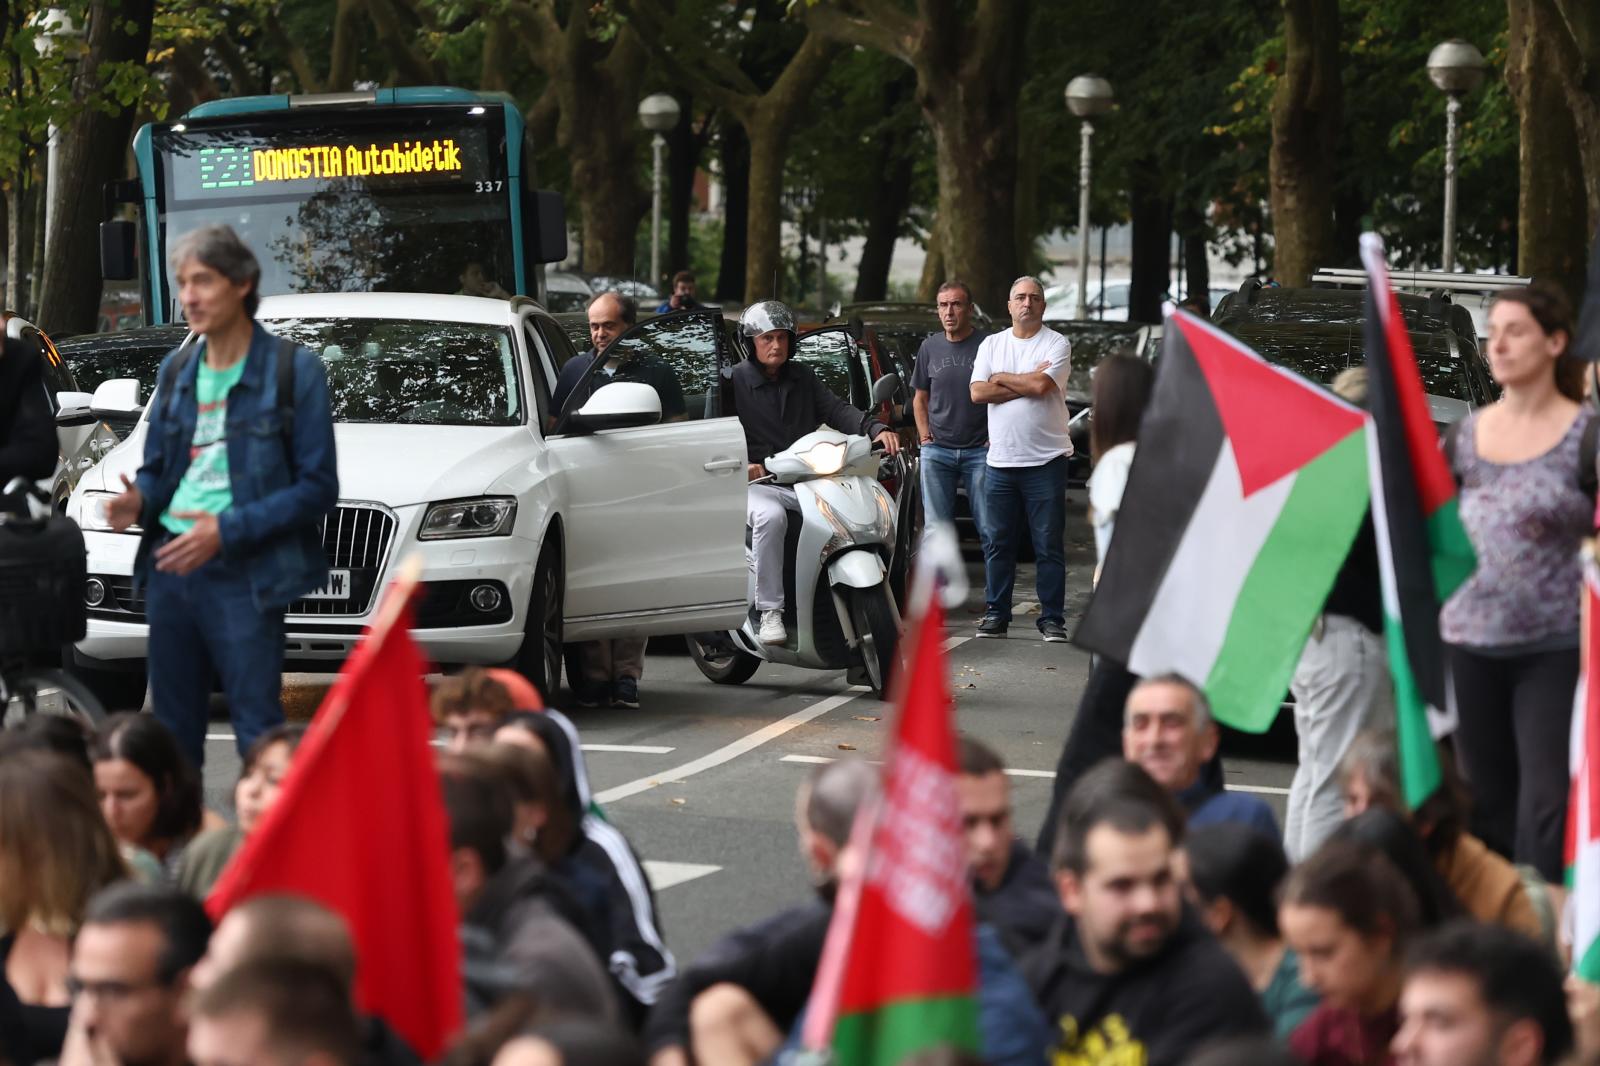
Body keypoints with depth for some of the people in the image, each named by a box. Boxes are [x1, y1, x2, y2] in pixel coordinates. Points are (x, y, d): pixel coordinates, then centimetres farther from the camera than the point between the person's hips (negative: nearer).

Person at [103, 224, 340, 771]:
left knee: (258, 732, -8)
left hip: (242, 574, -6)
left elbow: (318, 485, -8)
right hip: (169, 563, 6)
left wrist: (229, 531, -17)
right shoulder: (177, 371, 13)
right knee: (173, 726, 11)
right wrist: (139, 501, -4)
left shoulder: (293, 370, -4)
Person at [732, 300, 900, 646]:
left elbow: (836, 410, 6)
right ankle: (769, 611, -33)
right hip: (759, 483, -5)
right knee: (770, 517, -38)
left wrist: (877, 429, -12)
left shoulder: (802, 377, 18)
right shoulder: (732, 381, 2)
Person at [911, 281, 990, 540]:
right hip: (937, 451, 3)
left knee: (989, 528, -4)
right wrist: (925, 436, 6)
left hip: (980, 451, -3)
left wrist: (995, 439, -4)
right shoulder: (930, 348, 10)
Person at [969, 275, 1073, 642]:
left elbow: (1041, 385, -17)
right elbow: (977, 392, -2)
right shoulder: (992, 344, 12)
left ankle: (1052, 618, 3)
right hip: (1000, 460, 4)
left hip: (1046, 460, -3)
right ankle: (996, 614, 14)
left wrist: (1002, 378, -3)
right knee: (997, 542, 7)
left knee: (1049, 545, 0)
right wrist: (1026, 384, -9)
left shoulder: (1056, 344, 0)